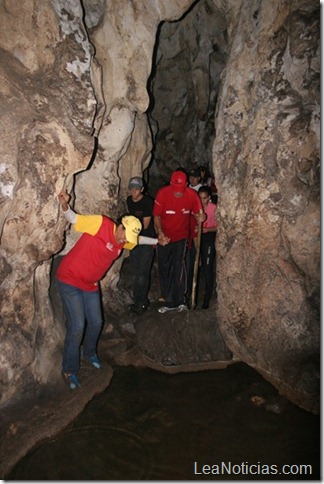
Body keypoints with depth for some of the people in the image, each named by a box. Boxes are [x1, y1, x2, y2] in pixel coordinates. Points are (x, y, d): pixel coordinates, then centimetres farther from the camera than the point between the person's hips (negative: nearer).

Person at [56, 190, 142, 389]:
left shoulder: (125, 241, 3)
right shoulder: (101, 223, -19)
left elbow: (139, 240, 24)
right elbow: (74, 219, -20)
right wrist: (65, 206, -38)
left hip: (90, 284, 7)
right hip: (70, 279, -7)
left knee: (96, 322, 12)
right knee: (77, 325, -9)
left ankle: (90, 352, 44)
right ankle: (69, 370, 11)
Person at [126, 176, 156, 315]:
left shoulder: (148, 202, -16)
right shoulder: (129, 200, 5)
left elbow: (145, 225, -12)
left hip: (147, 240, -6)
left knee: (142, 273, -6)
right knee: (136, 272, 11)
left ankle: (140, 302, 8)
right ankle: (141, 301, 23)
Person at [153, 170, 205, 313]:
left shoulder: (192, 195, -16)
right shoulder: (162, 193, -19)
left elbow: (197, 213, -3)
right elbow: (156, 216, -12)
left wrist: (200, 217, -28)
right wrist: (160, 234, -27)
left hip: (181, 237, -1)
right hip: (164, 238, 1)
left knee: (178, 268, -4)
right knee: (164, 269, 8)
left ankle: (180, 300, 10)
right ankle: (169, 301, 22)